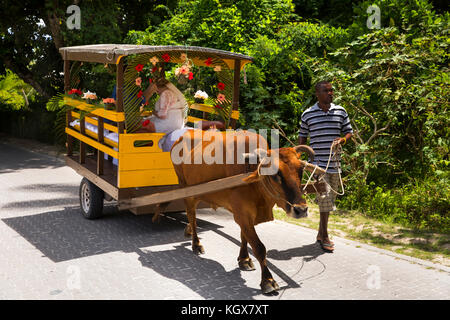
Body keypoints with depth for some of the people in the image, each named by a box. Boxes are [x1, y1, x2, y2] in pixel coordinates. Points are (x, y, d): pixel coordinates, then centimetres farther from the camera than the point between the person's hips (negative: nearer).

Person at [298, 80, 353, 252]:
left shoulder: (340, 111, 7)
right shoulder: (308, 114, 1)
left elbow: (349, 131, 13)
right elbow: (302, 137, 10)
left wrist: (344, 139, -10)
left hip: (335, 163, 4)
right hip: (318, 162, -4)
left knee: (329, 199, 12)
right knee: (324, 198, -10)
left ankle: (320, 234, 28)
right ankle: (324, 238, 1)